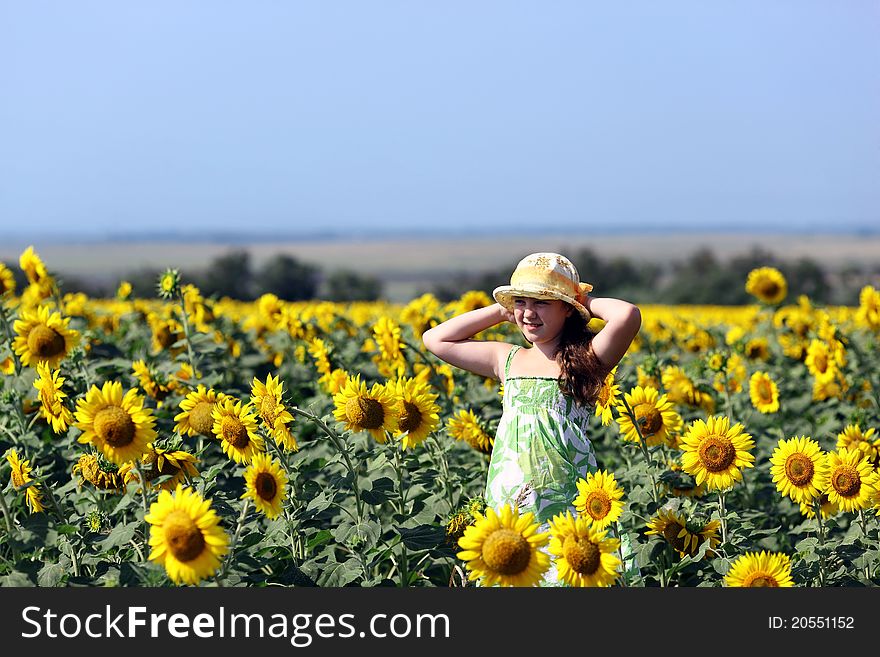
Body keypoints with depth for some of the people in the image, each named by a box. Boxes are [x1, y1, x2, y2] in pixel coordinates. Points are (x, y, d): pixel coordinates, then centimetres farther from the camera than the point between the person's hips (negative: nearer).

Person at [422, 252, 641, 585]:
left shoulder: (585, 359, -1)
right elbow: (435, 339, 19)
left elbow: (628, 316, -19)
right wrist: (502, 311, 16)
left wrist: (587, 303, 1)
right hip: (507, 504, 4)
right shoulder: (507, 359, 14)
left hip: (565, 506, -4)